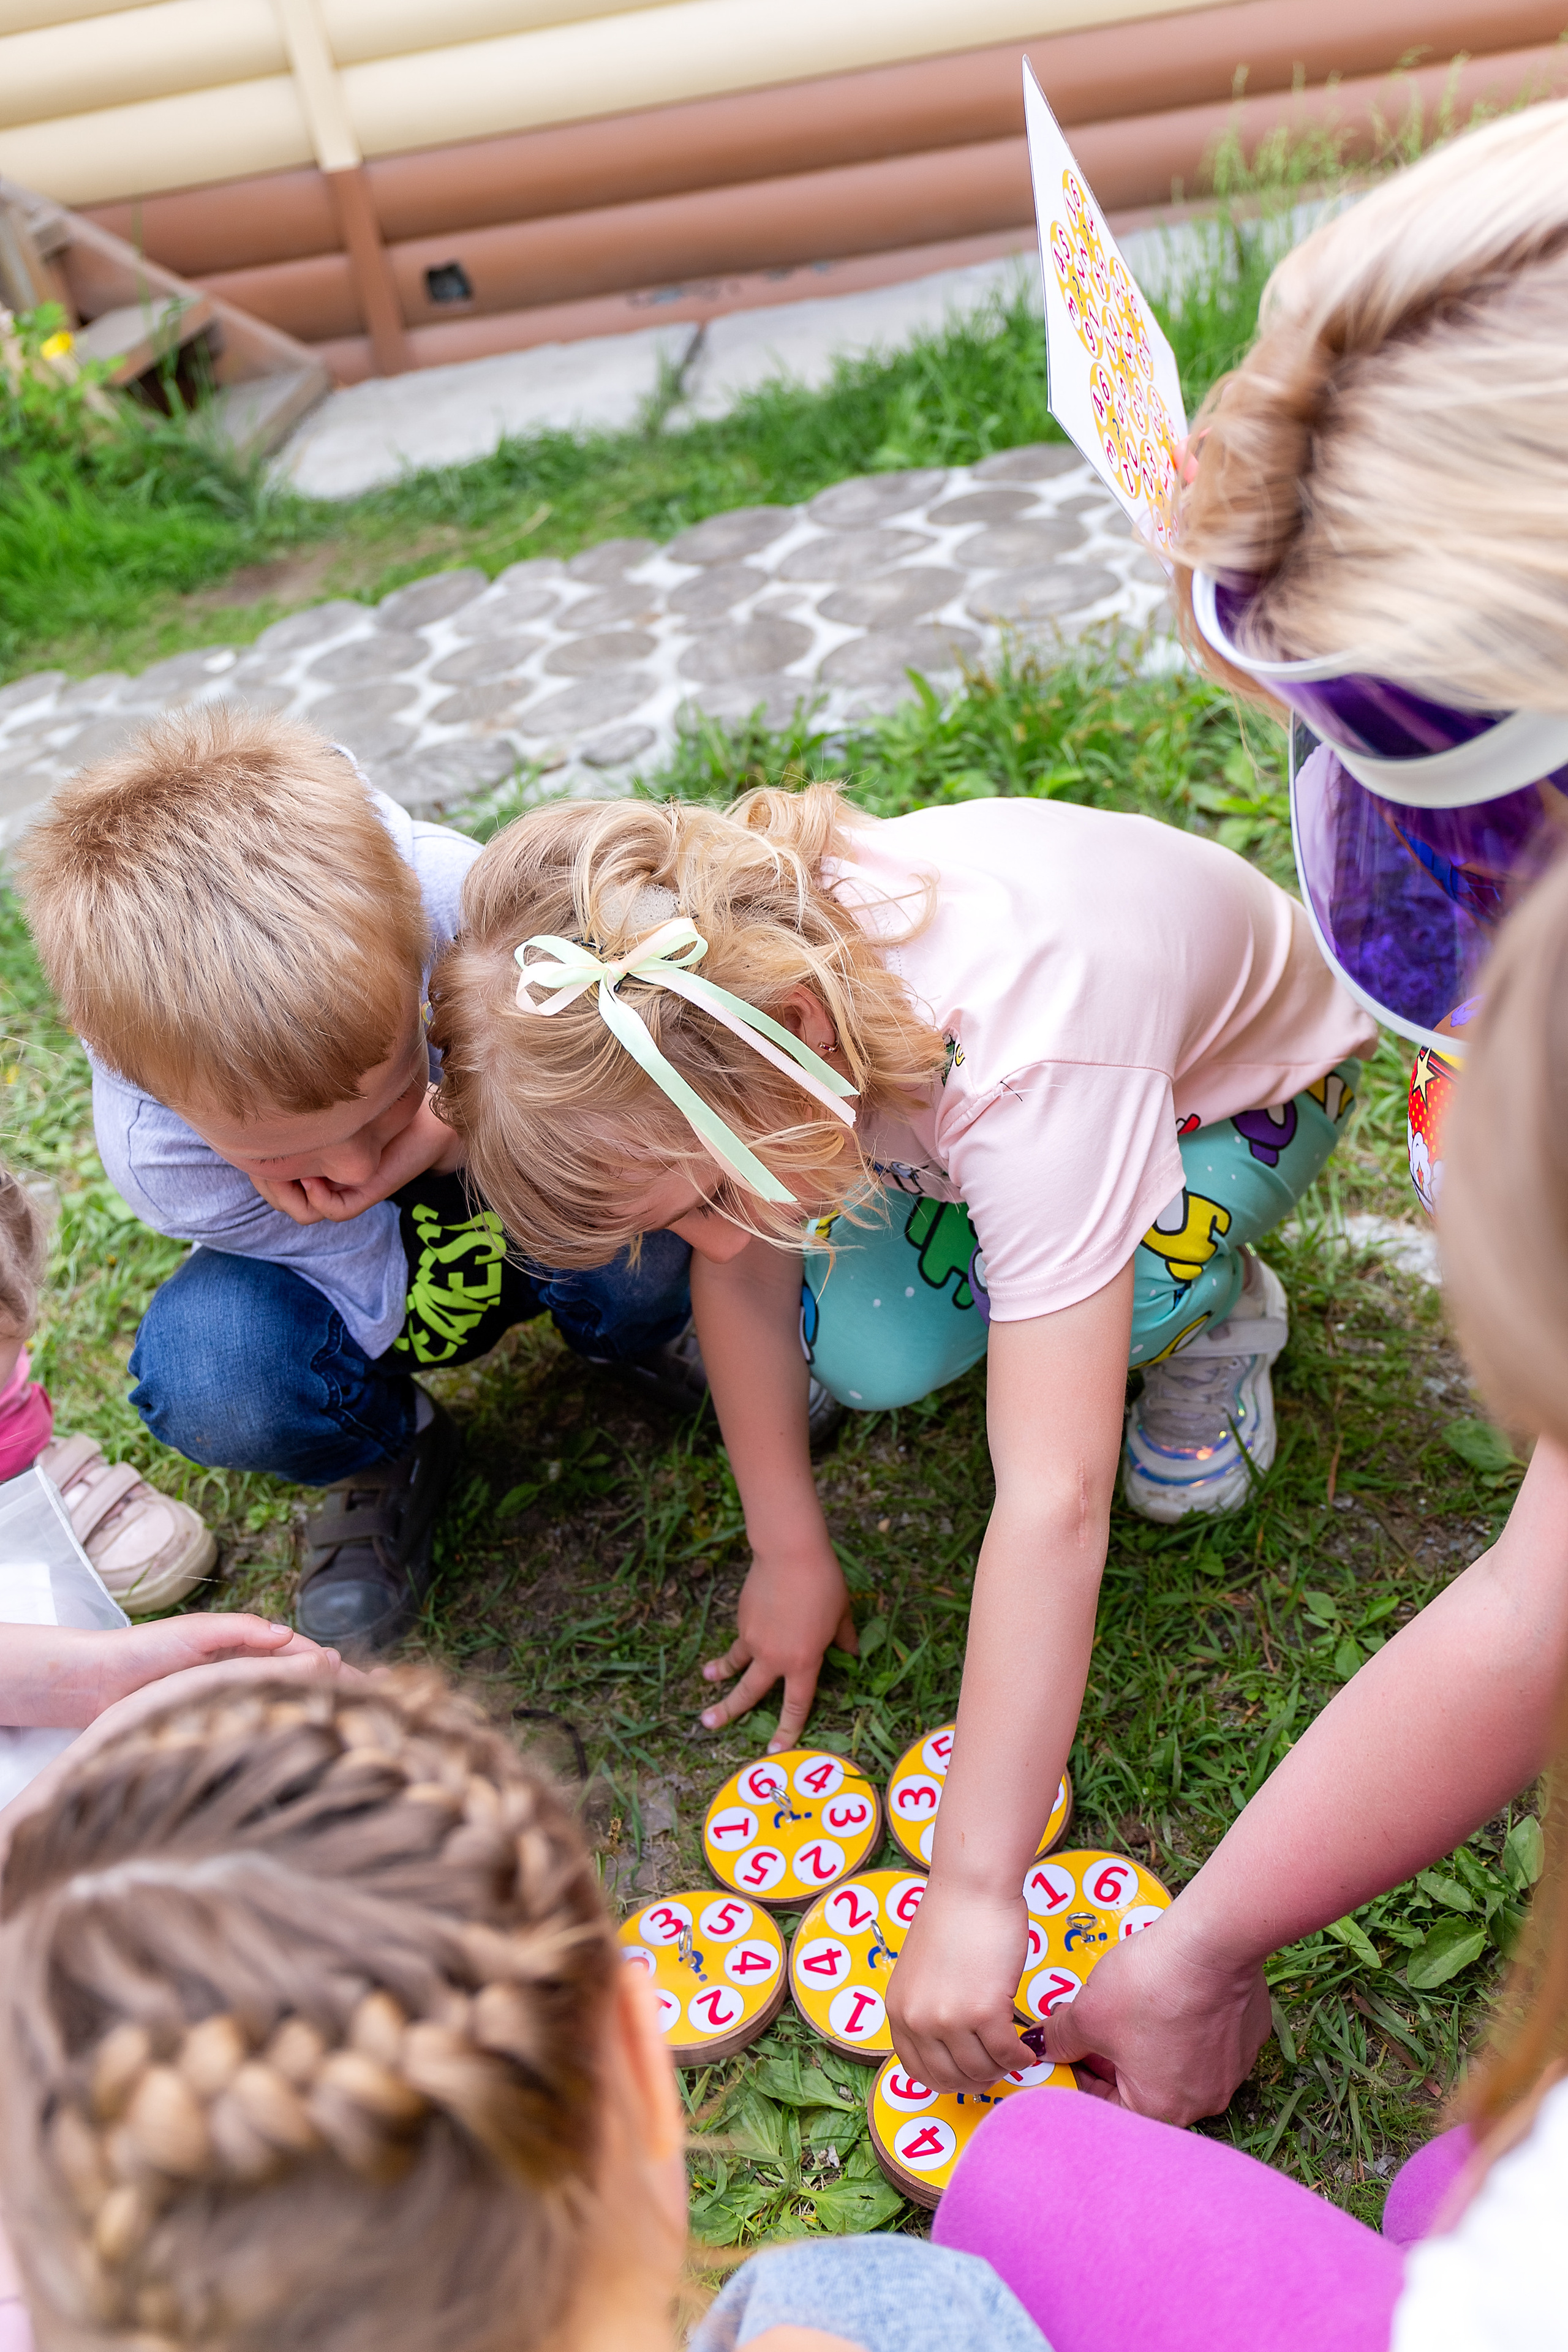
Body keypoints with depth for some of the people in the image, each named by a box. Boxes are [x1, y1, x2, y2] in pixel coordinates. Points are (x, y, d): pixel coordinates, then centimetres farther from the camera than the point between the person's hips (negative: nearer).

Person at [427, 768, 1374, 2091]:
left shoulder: (1029, 1060, -47)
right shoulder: (722, 985, -30)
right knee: (873, 1351, -22)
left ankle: (1213, 1306, 1)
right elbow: (741, 1269, -14)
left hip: (1246, 1082, -4)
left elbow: (1054, 1504, -48)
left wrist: (975, 1892, -44)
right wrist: (791, 1554, -9)